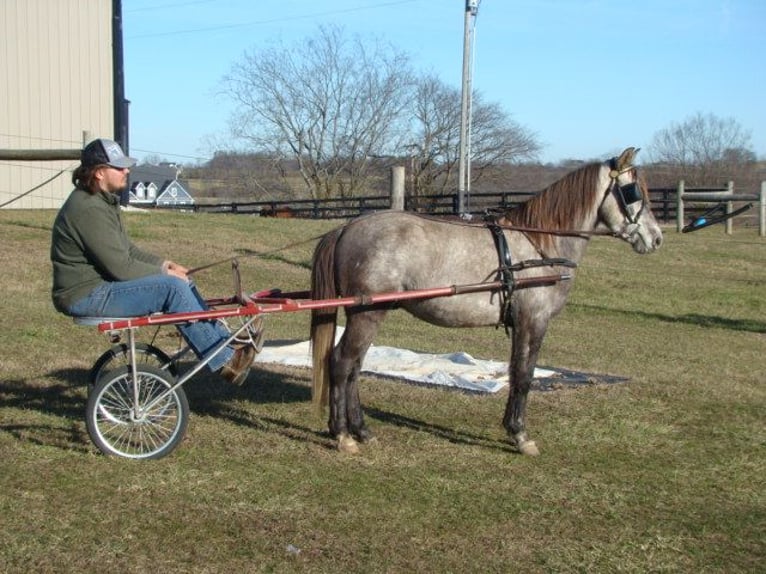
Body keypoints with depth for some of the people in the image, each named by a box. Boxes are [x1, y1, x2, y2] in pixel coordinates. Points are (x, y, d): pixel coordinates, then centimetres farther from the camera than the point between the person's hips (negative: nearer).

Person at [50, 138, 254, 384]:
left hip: (102, 285, 10)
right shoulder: (88, 209, -21)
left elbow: (127, 250, 18)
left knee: (180, 281, 4)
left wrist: (163, 264, 3)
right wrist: (165, 273, -12)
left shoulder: (104, 202, 13)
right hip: (86, 296, -10)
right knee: (172, 287, -21)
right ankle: (224, 361, -15)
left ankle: (226, 343, 7)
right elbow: (120, 267, -23)